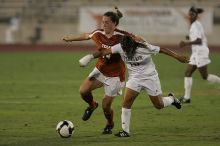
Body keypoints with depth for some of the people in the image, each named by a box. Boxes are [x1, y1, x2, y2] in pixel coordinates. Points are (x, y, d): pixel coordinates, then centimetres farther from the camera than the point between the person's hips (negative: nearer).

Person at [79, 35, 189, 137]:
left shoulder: (144, 48, -24)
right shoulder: (120, 47, -16)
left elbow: (162, 50, -16)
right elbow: (105, 52, -23)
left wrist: (178, 57, -13)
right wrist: (90, 57, -35)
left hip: (150, 77, -3)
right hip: (134, 78, 3)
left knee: (159, 105, 6)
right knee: (126, 102, -15)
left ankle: (171, 99, 41)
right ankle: (125, 131, -7)